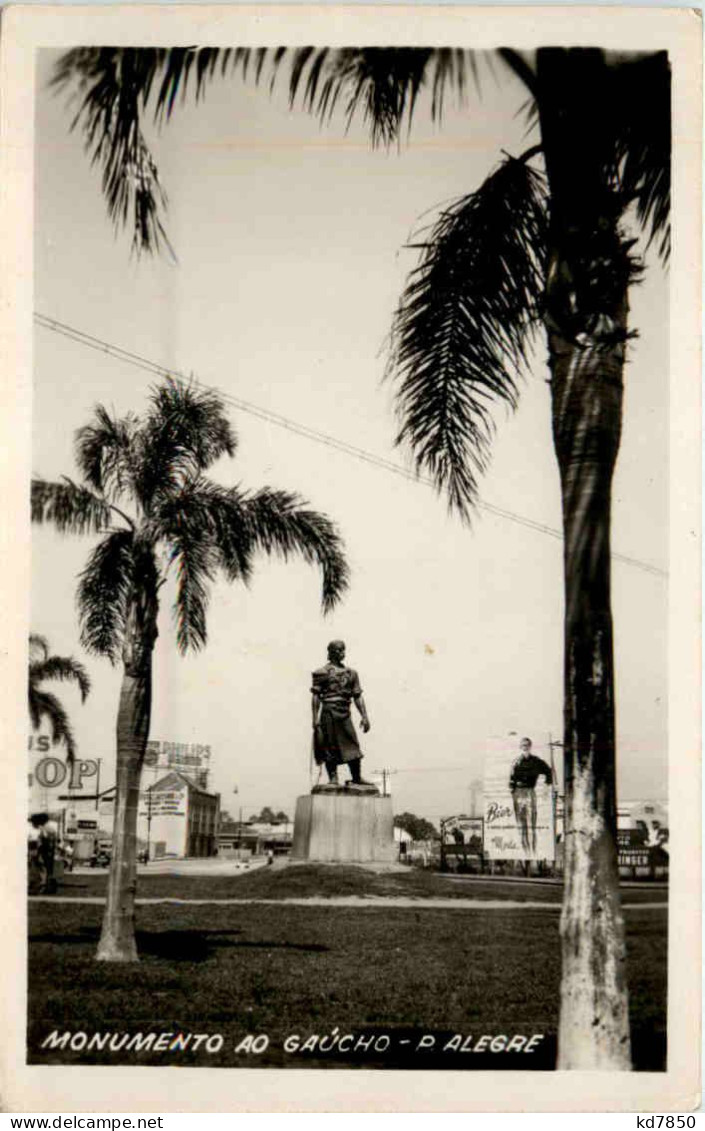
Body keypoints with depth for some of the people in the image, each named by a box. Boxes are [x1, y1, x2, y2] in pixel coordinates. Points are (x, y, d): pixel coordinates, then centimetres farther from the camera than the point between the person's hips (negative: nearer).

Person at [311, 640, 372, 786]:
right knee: (330, 747, -3)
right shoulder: (323, 672, 1)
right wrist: (315, 718, -10)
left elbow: (358, 696, 15)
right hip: (329, 713, -5)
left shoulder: (351, 673, 16)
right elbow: (315, 697, -2)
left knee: (353, 747, 3)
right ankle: (333, 778, 4)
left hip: (345, 714, 5)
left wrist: (364, 716, 5)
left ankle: (357, 778, 10)